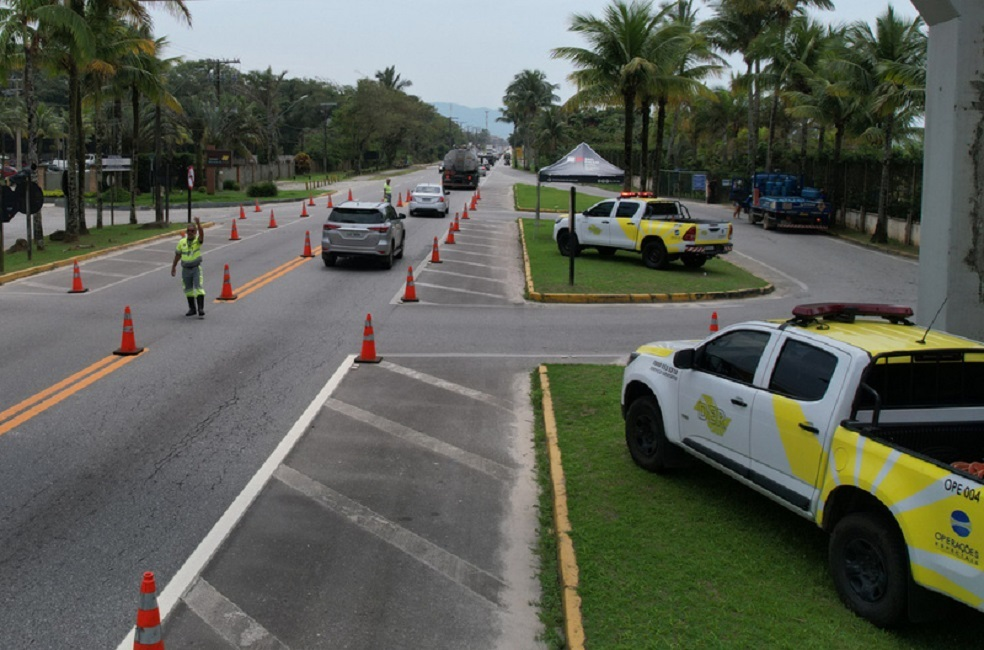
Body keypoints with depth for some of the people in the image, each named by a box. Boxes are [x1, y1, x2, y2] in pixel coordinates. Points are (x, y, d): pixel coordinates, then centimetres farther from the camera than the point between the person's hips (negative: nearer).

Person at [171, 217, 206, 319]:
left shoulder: (198, 240, -6)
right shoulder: (182, 242, 4)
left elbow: (201, 234, -29)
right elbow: (177, 255, 13)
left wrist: (198, 224, -44)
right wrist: (173, 266, 16)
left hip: (196, 268, -4)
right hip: (185, 269, 4)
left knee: (199, 288, -13)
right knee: (188, 289, 12)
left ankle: (201, 309, -16)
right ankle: (192, 309, 24)